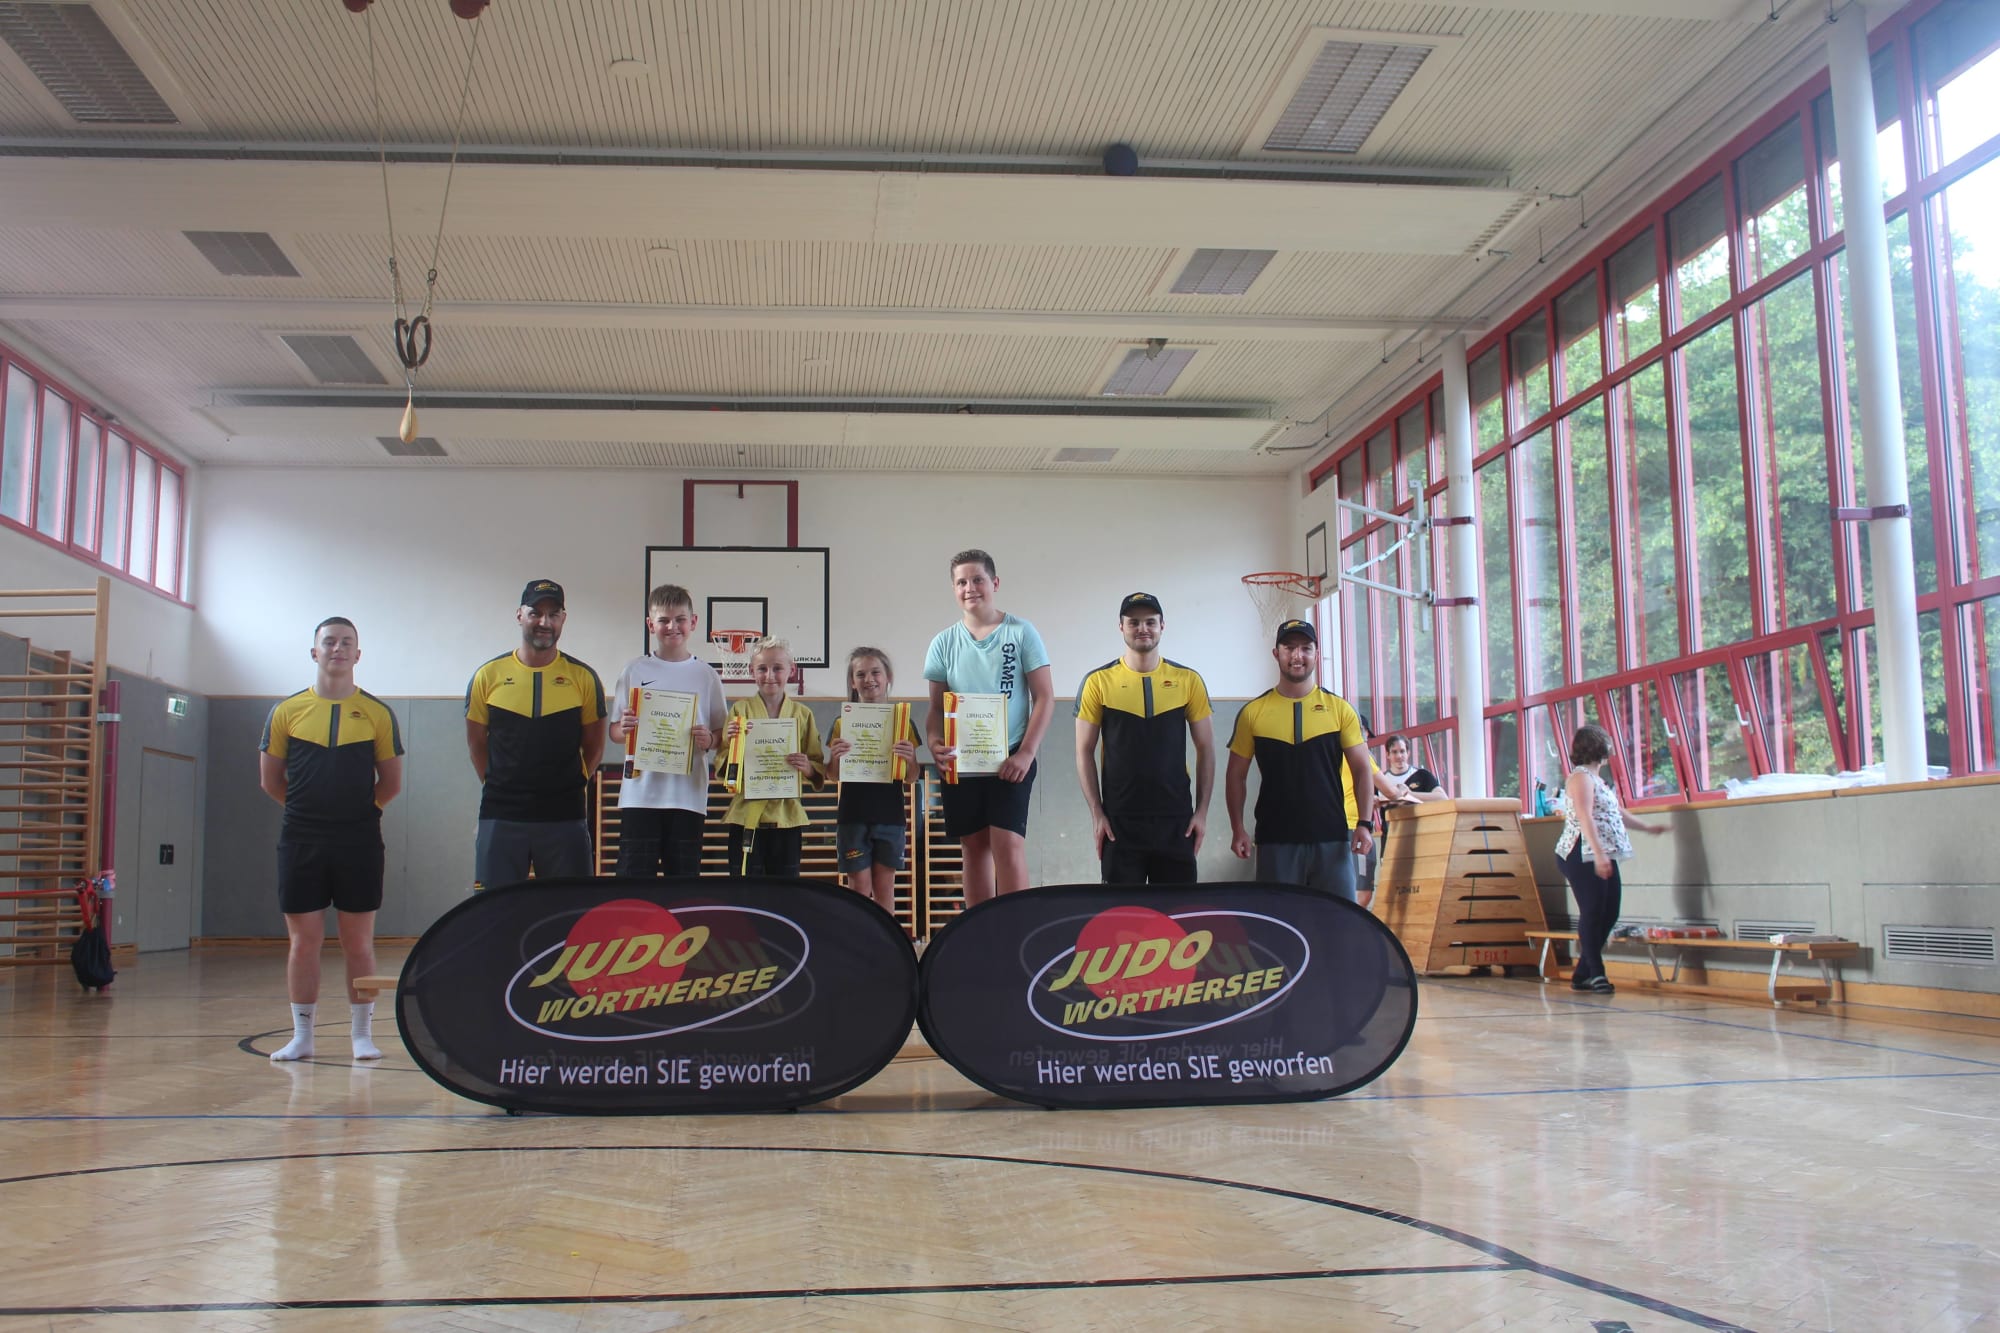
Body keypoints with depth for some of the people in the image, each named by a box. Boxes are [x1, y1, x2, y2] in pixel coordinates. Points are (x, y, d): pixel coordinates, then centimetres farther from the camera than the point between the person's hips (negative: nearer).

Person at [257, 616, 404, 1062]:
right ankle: (302, 1036, 15)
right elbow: (270, 780, 11)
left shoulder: (378, 714, 3)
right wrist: (311, 809, 11)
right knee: (303, 941, 5)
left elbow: (391, 783, 9)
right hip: (300, 842, 1)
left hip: (359, 842, -1)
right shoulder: (287, 711, 5)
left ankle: (362, 1034, 12)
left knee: (359, 943, 3)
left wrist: (355, 809, 9)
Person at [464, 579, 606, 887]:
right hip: (501, 816, 0)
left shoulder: (583, 678, 2)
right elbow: (476, 741, 11)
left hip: (564, 817, 0)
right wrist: (497, 784, 8)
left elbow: (594, 746, 10)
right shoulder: (489, 675, 3)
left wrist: (572, 785, 5)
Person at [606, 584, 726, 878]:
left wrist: (709, 740, -12)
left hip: (688, 795, 1)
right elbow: (613, 731, 9)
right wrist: (624, 730, -14)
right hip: (640, 793, 0)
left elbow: (722, 733, 10)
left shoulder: (706, 675, 6)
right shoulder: (634, 670, 6)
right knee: (635, 877, -2)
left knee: (684, 878, 5)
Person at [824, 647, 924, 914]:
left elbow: (912, 777, 5)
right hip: (853, 814, 0)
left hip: (890, 814, 0)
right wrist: (835, 756, -16)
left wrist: (910, 759, -16)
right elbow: (833, 774, 5)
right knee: (859, 885, 2)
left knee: (884, 885, 6)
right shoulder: (843, 722, 3)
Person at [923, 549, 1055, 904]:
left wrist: (1026, 753, -12)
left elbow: (1045, 698, -2)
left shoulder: (1021, 633, -1)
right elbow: (936, 708, 10)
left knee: (1008, 844, -11)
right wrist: (935, 743, -11)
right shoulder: (944, 643, 7)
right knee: (974, 847, 8)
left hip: (1010, 760, -3)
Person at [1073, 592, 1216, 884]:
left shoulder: (1189, 681, 4)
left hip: (1176, 821, 1)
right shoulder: (1098, 682, 0)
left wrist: (1202, 811, 2)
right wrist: (1096, 814, -4)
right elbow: (1085, 752, 2)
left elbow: (1206, 748, 8)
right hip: (1119, 821, -1)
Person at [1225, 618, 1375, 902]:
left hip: (1332, 838, 0)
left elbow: (1362, 769, 6)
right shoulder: (1253, 712, 5)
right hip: (1276, 840, 0)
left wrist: (1364, 823, -5)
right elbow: (1237, 775, 9)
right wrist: (1237, 829, 0)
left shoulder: (1339, 709, 5)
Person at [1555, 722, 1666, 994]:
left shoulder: (1596, 778, 22)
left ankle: (1582, 975, 12)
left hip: (1602, 857, 10)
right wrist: (1599, 854, -30)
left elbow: (1615, 814, 34)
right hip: (1583, 857, -10)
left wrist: (1647, 827, 44)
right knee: (1592, 913, -8)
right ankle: (1595, 973, -2)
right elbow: (1585, 818, -21)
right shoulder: (1581, 777, -9)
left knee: (1608, 914, 7)